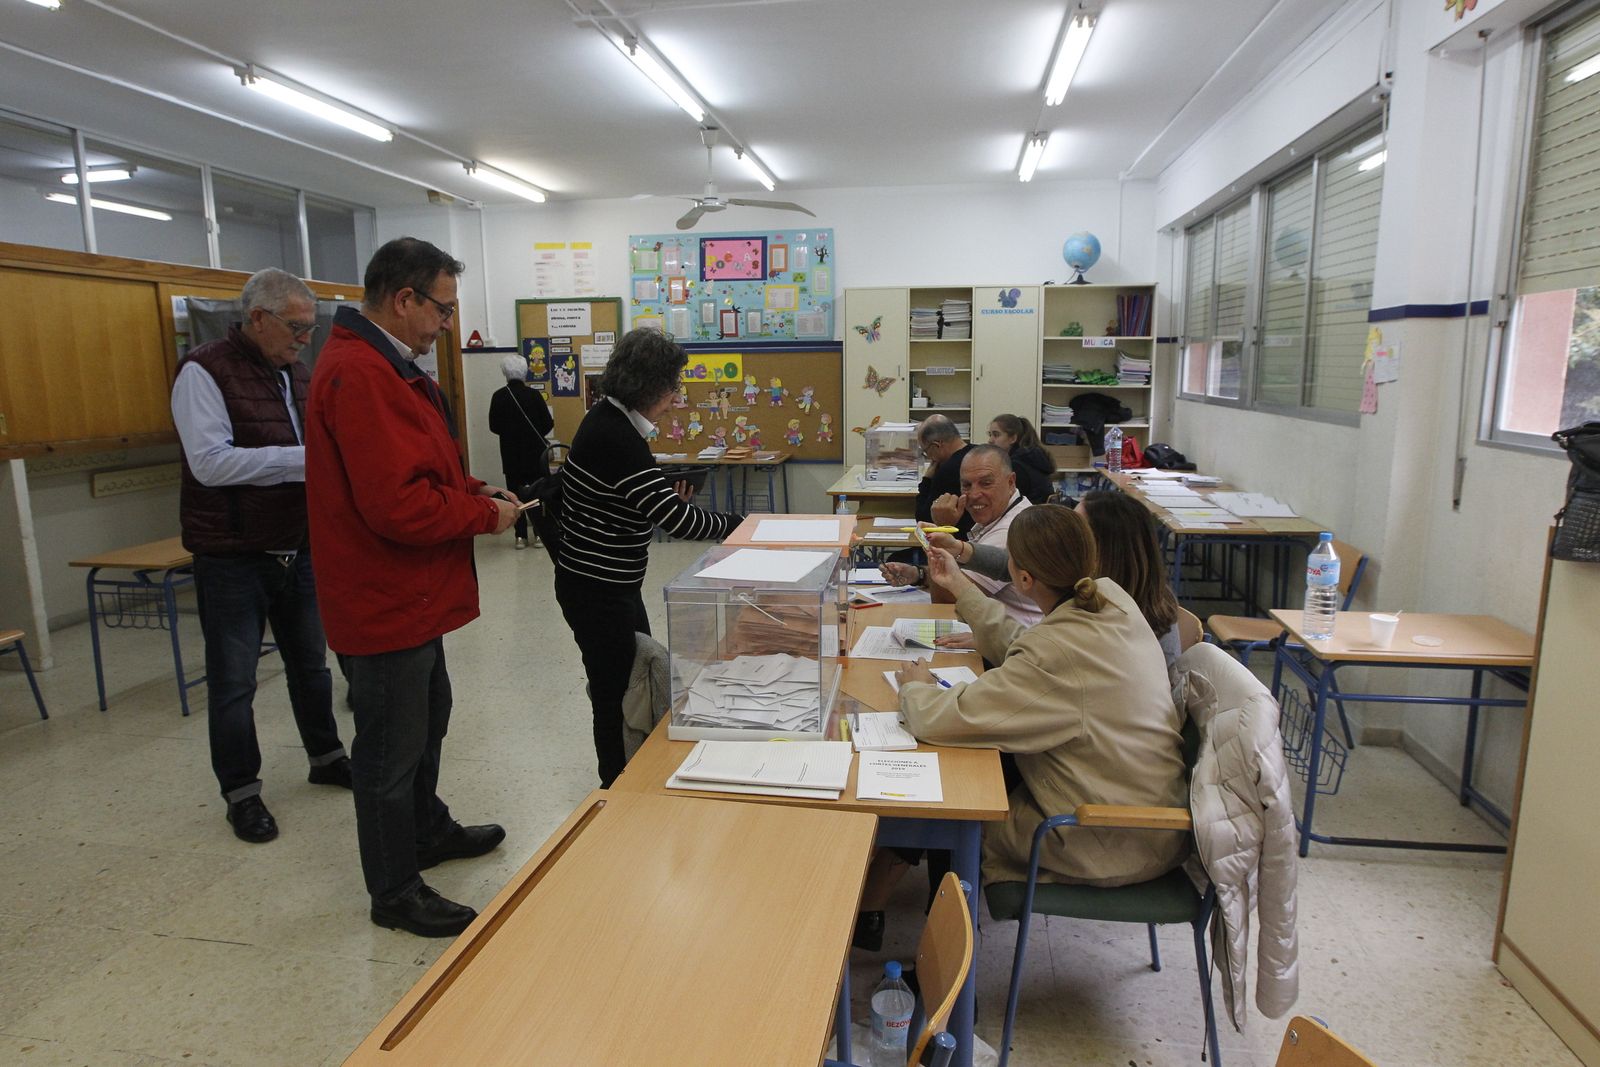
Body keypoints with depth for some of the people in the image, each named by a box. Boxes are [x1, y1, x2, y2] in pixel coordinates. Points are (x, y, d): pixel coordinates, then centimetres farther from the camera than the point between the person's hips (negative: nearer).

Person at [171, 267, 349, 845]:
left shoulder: (296, 373, 9)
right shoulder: (205, 371, -13)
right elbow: (210, 461, -23)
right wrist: (304, 460, -27)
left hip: (296, 549, 7)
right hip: (232, 557, -7)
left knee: (310, 661, 18)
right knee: (234, 681, 6)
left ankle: (326, 757, 35)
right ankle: (241, 792, 21)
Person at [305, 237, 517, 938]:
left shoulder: (384, 366, 12)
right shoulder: (360, 374, -24)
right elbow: (397, 505, -31)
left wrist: (478, 491, 3)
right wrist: (485, 514, -16)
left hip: (408, 598, 11)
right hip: (385, 604, -11)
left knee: (427, 720, 26)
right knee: (392, 749, 5)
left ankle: (427, 830, 46)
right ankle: (395, 893, 23)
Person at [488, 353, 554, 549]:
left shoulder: (498, 396, -6)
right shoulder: (533, 394, -11)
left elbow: (494, 427, -2)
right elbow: (548, 424, -8)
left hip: (511, 454, 1)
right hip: (535, 452, -1)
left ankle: (521, 536, 8)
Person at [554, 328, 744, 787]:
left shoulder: (608, 420, 5)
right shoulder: (614, 436, -25)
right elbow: (676, 520, -27)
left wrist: (668, 498, 2)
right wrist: (736, 524, -16)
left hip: (612, 585, 10)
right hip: (596, 590, -10)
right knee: (616, 694, 6)